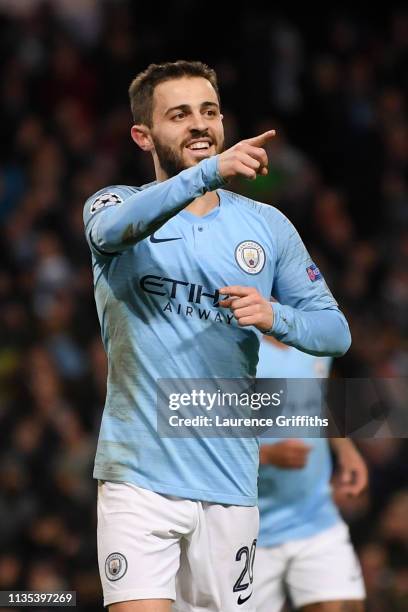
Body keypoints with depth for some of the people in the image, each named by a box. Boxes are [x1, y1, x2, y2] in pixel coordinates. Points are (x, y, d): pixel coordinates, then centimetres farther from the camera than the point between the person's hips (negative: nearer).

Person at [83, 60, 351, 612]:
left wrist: (275, 318, -12)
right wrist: (210, 171, -39)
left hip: (230, 484, 3)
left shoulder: (268, 226, 10)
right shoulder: (113, 205, 2)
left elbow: (335, 329, 11)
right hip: (138, 478, -3)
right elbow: (117, 225, -24)